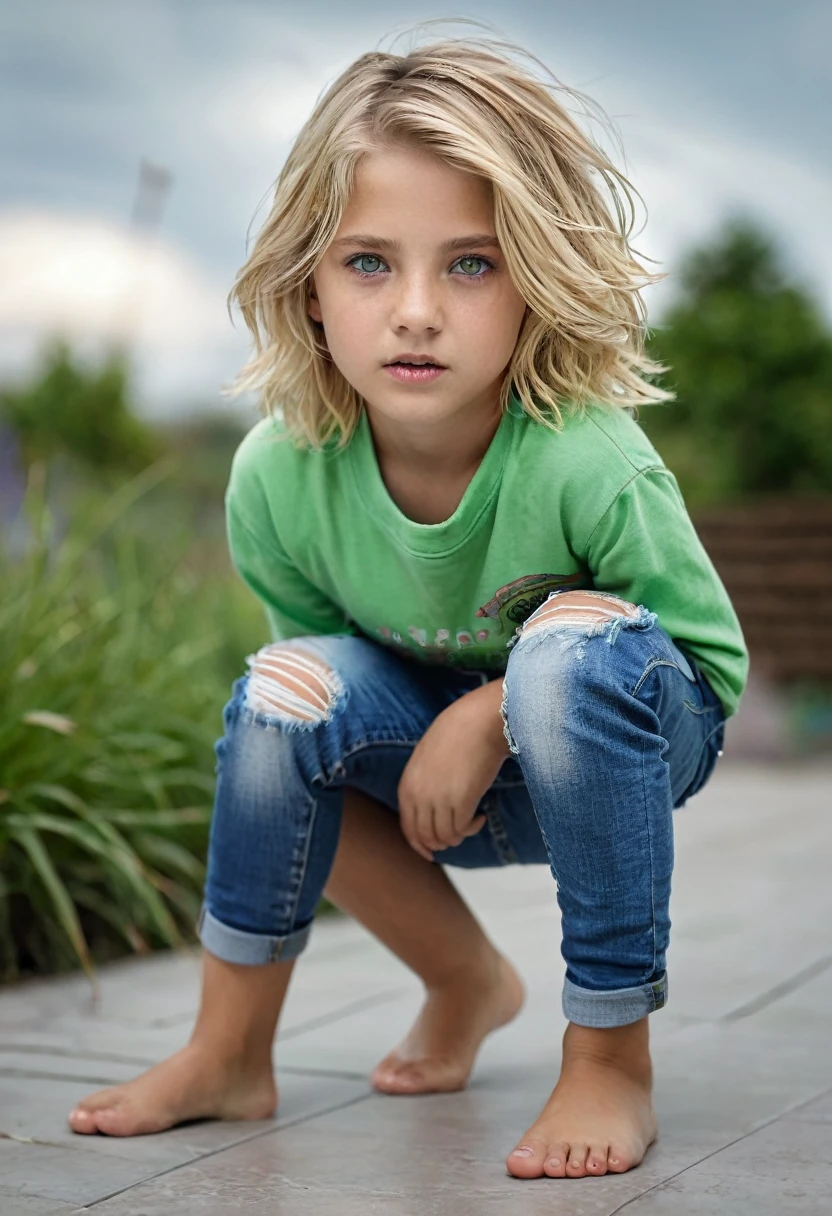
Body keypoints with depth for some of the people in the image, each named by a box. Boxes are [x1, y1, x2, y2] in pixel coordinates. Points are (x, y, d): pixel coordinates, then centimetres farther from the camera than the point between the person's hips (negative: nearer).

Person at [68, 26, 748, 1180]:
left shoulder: (587, 465, -32)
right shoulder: (278, 476, -21)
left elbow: (712, 659, -18)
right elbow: (326, 646, -1)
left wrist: (494, 714, -27)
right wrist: (444, 737, -19)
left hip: (628, 739, -3)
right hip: (447, 763, 4)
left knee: (580, 652, -35)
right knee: (290, 691, -23)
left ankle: (610, 1056, -19)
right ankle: (467, 981, 1)